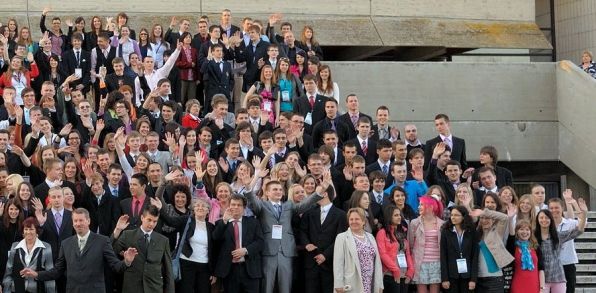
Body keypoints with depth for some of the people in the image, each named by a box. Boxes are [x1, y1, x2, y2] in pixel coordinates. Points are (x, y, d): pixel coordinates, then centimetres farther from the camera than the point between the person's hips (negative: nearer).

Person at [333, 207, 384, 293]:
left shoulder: (370, 237, 15)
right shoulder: (342, 238, 0)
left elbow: (377, 261, 14)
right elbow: (338, 263, -6)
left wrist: (379, 285, 9)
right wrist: (339, 285, -14)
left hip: (370, 286, 5)